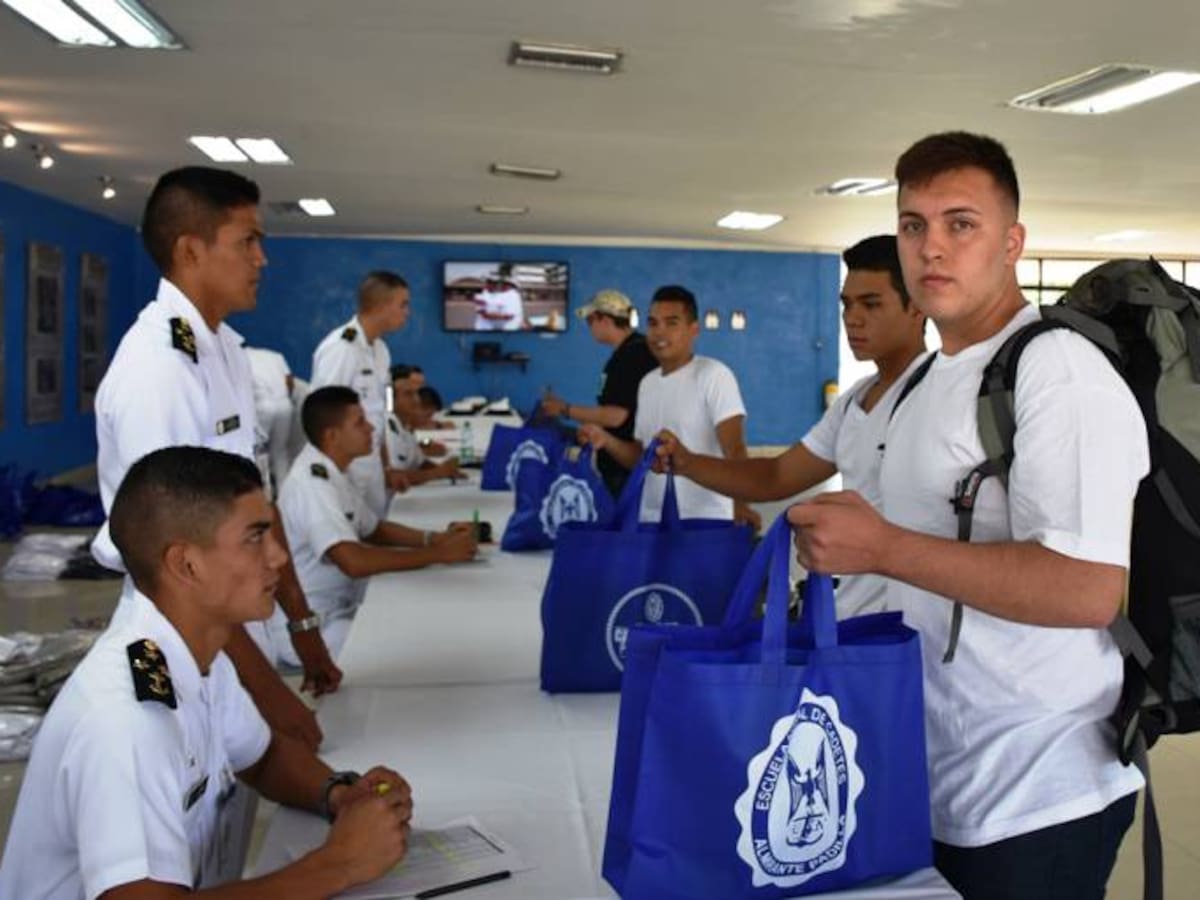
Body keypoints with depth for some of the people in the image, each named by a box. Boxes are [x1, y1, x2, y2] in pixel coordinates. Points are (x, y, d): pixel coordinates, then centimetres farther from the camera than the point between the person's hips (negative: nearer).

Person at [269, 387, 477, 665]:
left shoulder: (331, 473, 7)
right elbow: (354, 562, -35)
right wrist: (439, 554, -28)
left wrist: (436, 538, -1)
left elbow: (374, 530, 16)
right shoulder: (312, 483, -24)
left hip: (336, 613, 9)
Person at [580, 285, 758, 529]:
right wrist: (607, 440, -1)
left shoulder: (714, 375, -9)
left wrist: (740, 503, -32)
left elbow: (734, 450, -18)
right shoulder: (647, 383, 13)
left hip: (704, 522, -6)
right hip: (651, 520, 6)